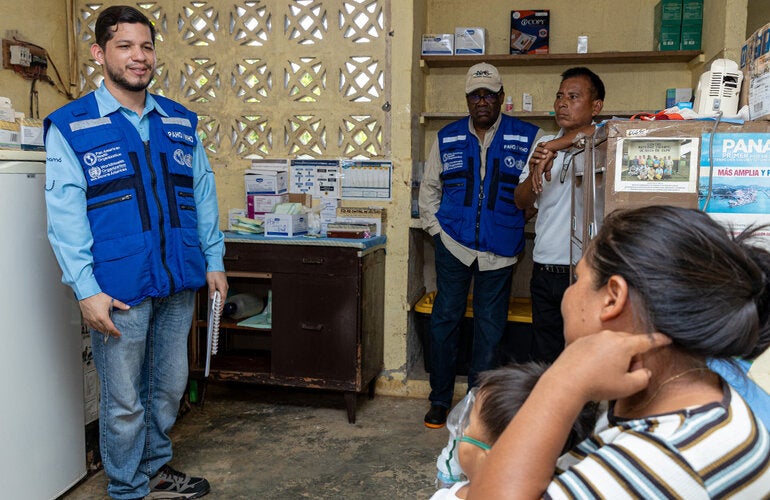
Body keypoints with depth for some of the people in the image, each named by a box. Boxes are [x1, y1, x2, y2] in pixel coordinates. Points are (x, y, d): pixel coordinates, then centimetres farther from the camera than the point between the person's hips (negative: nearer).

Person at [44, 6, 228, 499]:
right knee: (125, 401, 6)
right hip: (119, 290, -4)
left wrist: (214, 260, 8)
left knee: (169, 386, 17)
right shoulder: (70, 127, -3)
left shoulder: (180, 121, 10)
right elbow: (65, 215, -8)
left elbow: (203, 193, 12)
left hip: (179, 283, 5)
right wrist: (87, 290, -14)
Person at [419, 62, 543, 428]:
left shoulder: (527, 137, 2)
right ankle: (440, 400, 19)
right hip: (454, 245, 1)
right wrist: (435, 228, 9)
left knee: (490, 328, 7)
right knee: (444, 319, 3)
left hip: (499, 250, -1)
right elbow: (429, 187, 16)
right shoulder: (447, 138, 8)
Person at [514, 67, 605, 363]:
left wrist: (554, 146, -23)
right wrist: (535, 171, -11)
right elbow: (522, 202, 9)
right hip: (544, 269, 6)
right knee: (543, 359, 15)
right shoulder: (544, 145, 13)